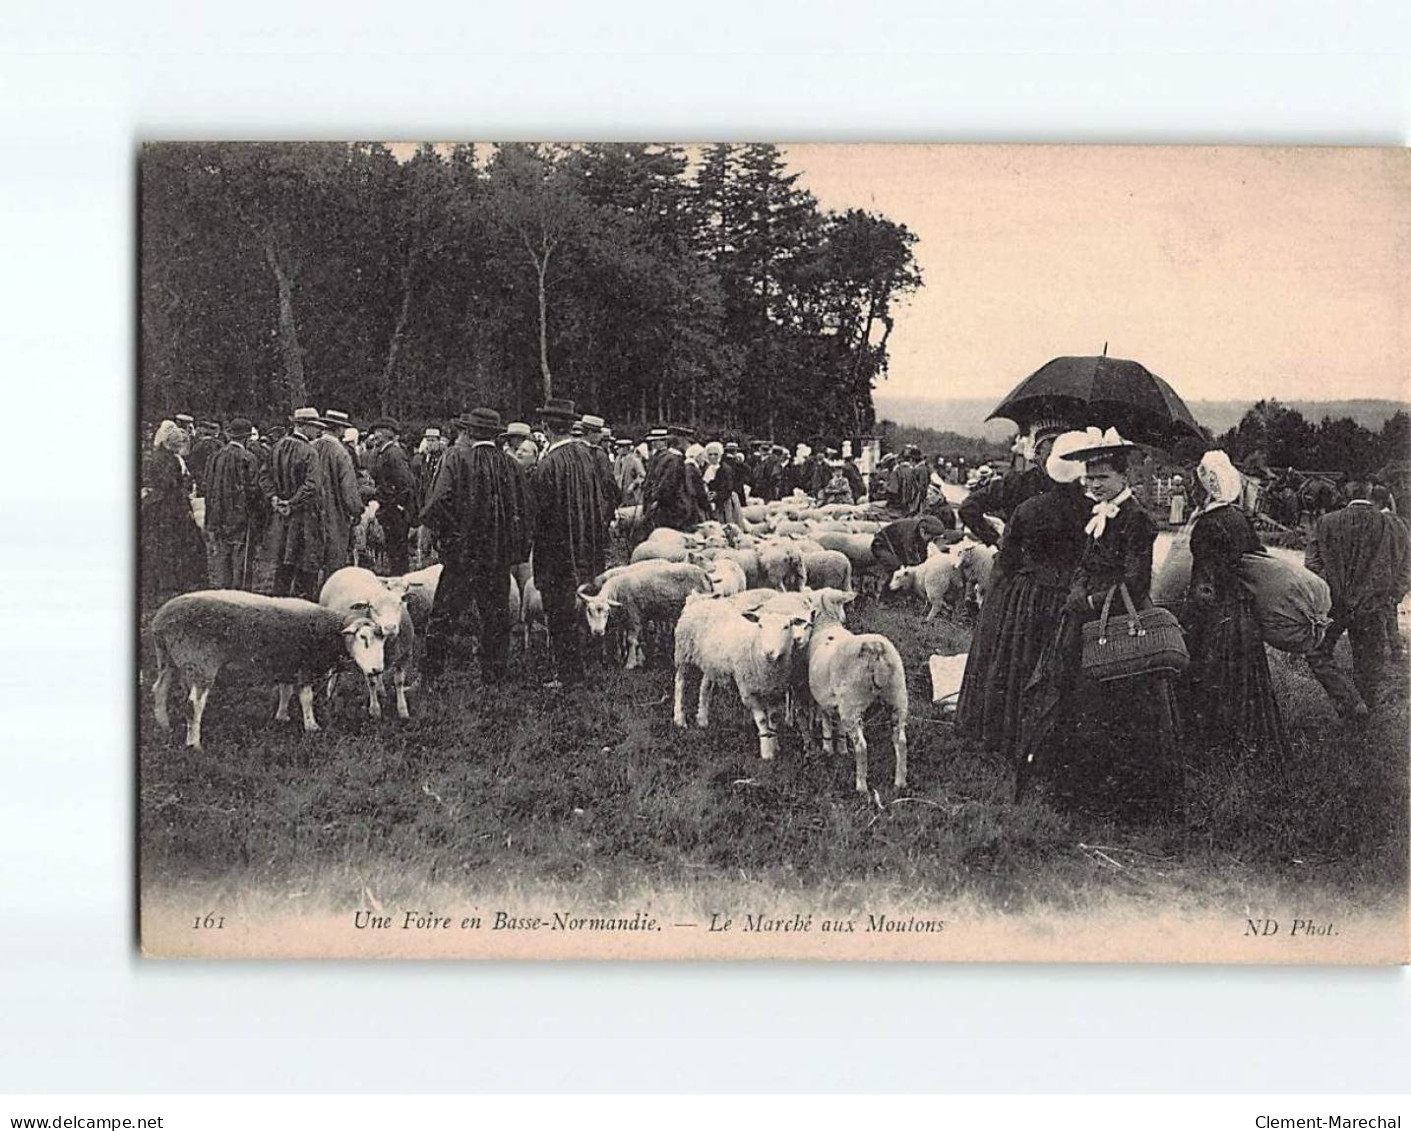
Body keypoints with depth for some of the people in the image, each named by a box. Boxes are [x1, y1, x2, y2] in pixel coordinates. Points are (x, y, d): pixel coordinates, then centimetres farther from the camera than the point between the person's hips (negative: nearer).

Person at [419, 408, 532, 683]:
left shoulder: (457, 458, -8)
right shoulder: (510, 464, 5)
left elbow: (438, 501, -16)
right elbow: (523, 508, 8)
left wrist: (444, 534, -1)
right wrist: (520, 552, 16)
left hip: (464, 549, -4)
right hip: (501, 553, 4)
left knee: (446, 612, 3)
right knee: (496, 614, 11)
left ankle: (431, 669, 5)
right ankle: (493, 672, 15)